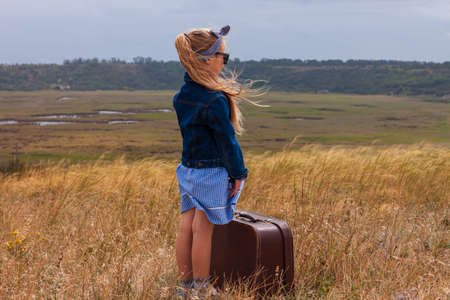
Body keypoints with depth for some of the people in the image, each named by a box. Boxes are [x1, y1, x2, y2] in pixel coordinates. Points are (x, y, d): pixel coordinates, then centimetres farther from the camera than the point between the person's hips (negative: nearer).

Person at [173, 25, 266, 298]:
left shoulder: (183, 94, 3)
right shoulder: (215, 99, -20)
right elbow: (227, 140, -15)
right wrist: (238, 173, -6)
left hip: (188, 169, 8)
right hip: (212, 171, -8)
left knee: (186, 226, 12)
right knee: (203, 230, 2)